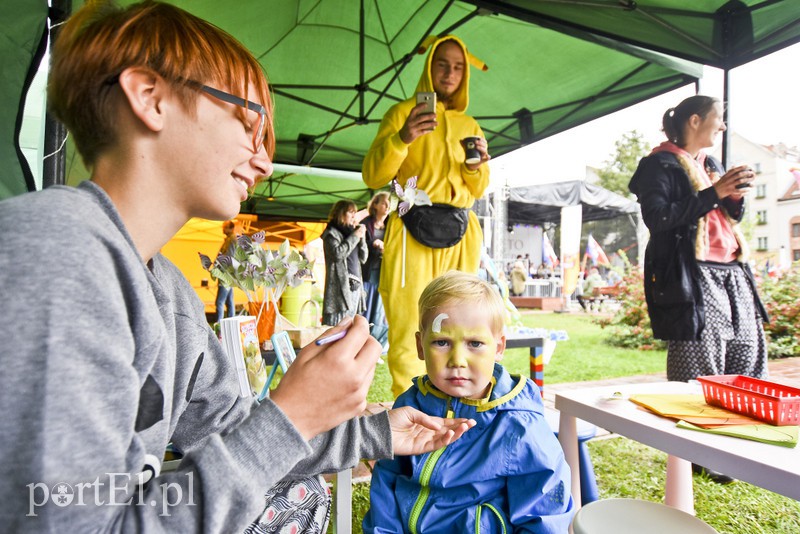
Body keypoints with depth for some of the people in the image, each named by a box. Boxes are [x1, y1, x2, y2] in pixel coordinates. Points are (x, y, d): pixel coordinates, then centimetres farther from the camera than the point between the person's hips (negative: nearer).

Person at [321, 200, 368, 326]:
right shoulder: (331, 233, 3)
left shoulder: (351, 232, 23)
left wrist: (361, 238, 6)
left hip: (356, 286, 7)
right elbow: (337, 253, -15)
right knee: (338, 326, -13)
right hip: (340, 286, -7)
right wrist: (355, 236, -6)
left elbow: (363, 258, 19)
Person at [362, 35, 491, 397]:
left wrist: (477, 167, 1)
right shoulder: (403, 112, 7)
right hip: (414, 231, -4)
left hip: (461, 234, 5)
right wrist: (401, 138, -19)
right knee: (409, 330, -9)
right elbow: (372, 177, -2)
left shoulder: (469, 125, 20)